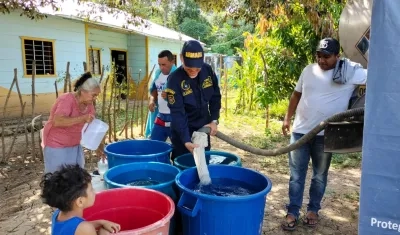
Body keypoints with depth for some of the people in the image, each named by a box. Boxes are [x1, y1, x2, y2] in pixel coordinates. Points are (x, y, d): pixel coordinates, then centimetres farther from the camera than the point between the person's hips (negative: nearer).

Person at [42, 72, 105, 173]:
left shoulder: (88, 104, 0)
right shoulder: (67, 100, -21)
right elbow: (57, 121, -35)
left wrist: (98, 146, 0)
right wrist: (82, 118, -38)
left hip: (74, 146, 7)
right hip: (57, 147, -7)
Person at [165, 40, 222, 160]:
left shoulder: (207, 70, -9)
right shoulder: (174, 80, -23)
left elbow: (215, 96, 4)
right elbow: (177, 113, -26)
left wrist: (214, 120, -4)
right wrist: (186, 141, -33)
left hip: (203, 127, 5)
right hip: (182, 130, -4)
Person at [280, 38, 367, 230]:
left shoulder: (351, 72, -8)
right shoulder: (309, 70, 3)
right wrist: (287, 118, 10)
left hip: (326, 135, -2)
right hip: (300, 131, 2)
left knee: (320, 175, 14)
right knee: (296, 175, 6)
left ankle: (313, 209, 32)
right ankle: (293, 212, 18)